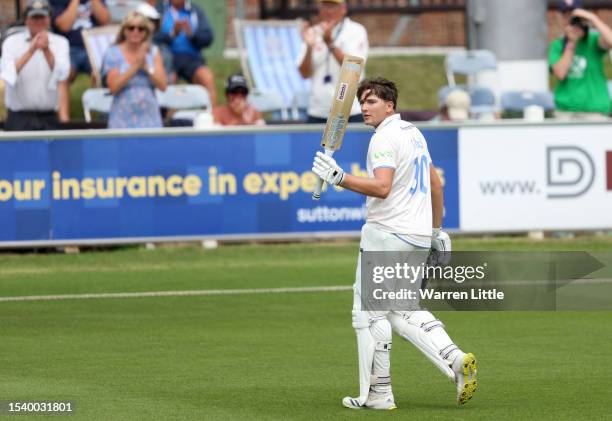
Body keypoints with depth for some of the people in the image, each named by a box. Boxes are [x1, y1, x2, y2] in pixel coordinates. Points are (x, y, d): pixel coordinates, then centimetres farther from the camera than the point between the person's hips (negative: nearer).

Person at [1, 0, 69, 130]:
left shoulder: (60, 43, 7)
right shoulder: (12, 42, 3)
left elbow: (62, 74, -10)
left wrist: (47, 50, -27)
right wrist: (30, 51, -26)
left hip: (50, 118, 1)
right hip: (20, 118, -1)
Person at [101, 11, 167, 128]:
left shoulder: (153, 53, 10)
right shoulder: (113, 53, 2)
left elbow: (162, 85, 1)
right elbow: (113, 87, -9)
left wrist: (146, 67, -11)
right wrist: (135, 66, -13)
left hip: (150, 118, 3)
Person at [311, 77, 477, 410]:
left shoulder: (385, 138, -12)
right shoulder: (414, 133, 17)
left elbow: (382, 187, -26)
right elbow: (436, 184, 23)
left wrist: (339, 177, -29)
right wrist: (436, 229, 29)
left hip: (387, 234, -9)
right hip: (419, 235, 9)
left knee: (369, 313, -3)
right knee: (404, 311, 16)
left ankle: (378, 394, -3)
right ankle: (455, 359, -1)